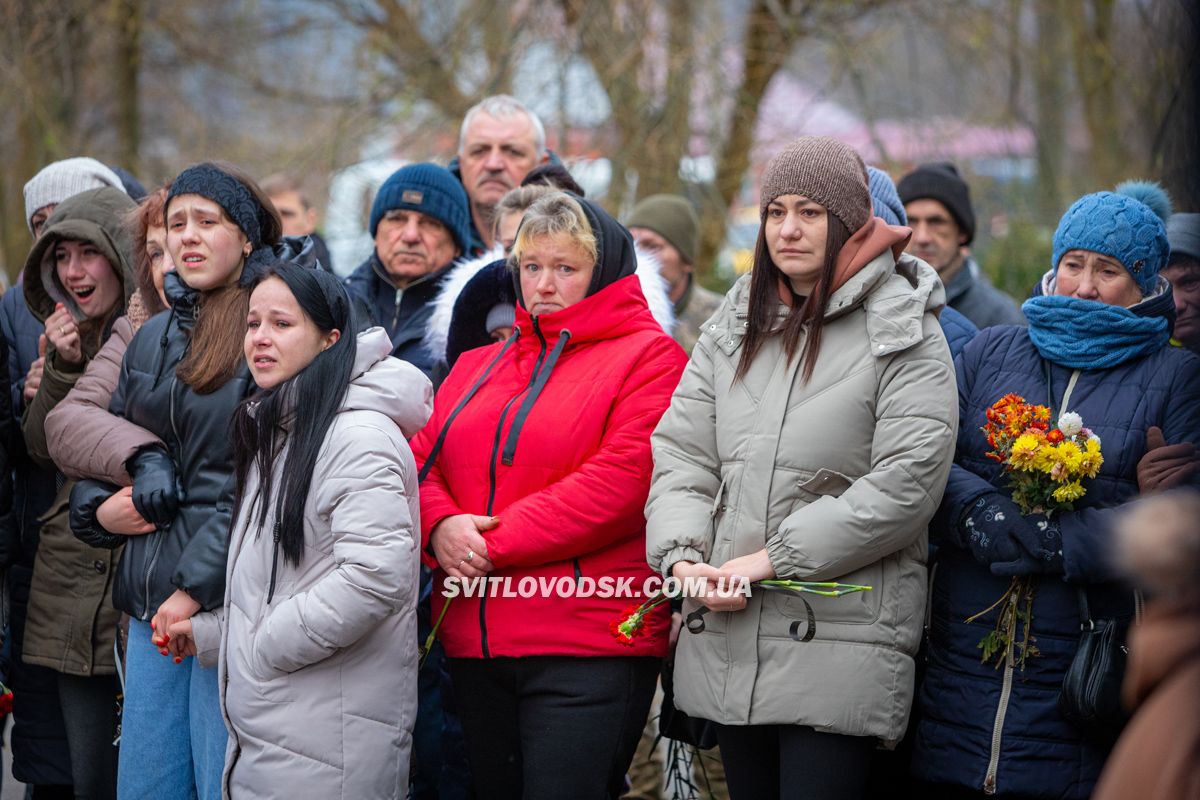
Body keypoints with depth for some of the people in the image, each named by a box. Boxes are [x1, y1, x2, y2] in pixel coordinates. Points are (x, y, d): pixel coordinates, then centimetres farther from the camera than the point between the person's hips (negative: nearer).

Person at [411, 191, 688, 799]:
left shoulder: (649, 358, -1)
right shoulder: (478, 366, 21)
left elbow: (621, 483, -13)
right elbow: (422, 461, 13)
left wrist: (495, 544, -13)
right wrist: (440, 526, -10)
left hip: (589, 646, -6)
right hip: (474, 644, 6)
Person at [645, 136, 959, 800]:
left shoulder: (903, 334, -4)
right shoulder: (733, 328, 14)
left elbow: (906, 483, -14)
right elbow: (681, 453, 10)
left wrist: (773, 557, -14)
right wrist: (681, 556, -10)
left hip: (839, 642, -6)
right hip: (727, 639, 6)